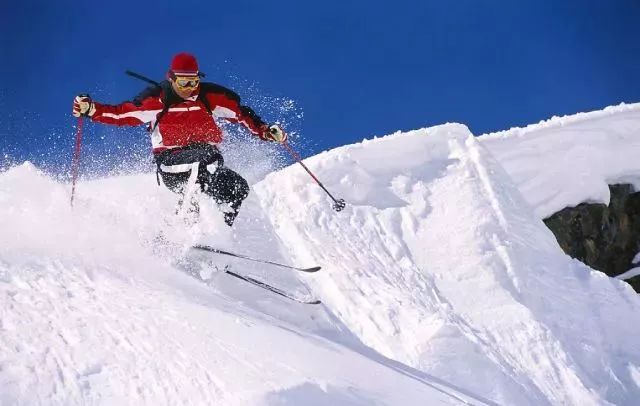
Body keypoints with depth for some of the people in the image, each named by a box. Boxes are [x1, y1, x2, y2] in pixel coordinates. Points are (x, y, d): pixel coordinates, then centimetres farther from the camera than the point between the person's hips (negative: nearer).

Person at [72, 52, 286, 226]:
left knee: (239, 188, -19)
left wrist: (265, 131, -3)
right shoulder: (157, 98, -1)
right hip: (172, 163, -4)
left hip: (207, 162, 4)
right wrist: (91, 109, -18)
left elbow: (242, 113, 11)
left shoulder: (211, 96, 5)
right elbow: (121, 113, -4)